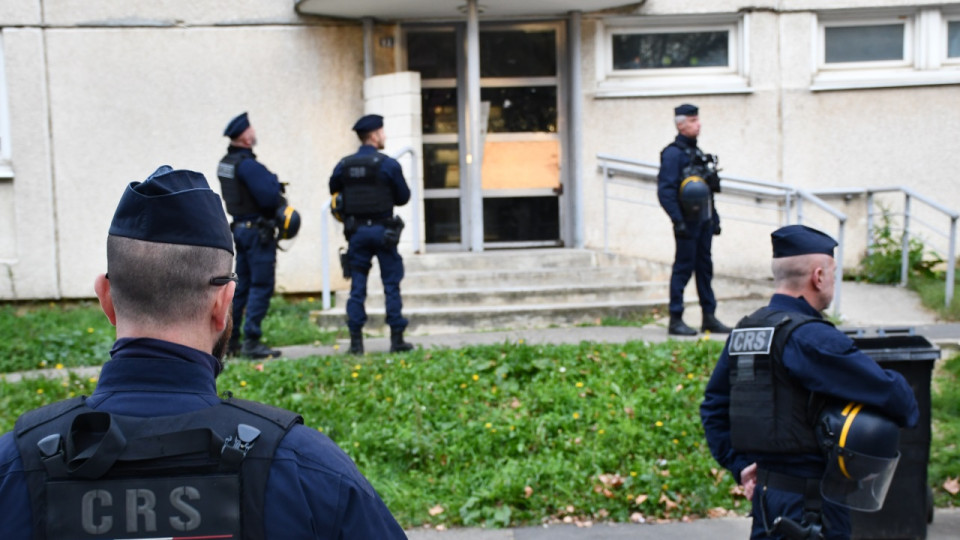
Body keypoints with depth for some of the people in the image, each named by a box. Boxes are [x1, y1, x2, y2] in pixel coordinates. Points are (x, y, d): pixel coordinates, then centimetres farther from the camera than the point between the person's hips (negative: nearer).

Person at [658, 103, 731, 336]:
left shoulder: (696, 152, 17)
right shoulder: (673, 153, -11)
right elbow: (665, 190, -18)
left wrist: (714, 217, 18)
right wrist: (678, 220, -23)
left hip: (704, 221, 8)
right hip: (688, 221, -8)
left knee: (705, 267, 11)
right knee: (683, 268, -5)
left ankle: (709, 317, 18)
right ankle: (675, 320, 2)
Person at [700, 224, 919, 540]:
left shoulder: (742, 333, 8)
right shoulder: (809, 338, -18)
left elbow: (713, 407, 14)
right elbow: (888, 391, -18)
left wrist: (741, 466, 12)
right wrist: (907, 412, 4)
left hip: (765, 492, 8)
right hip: (809, 500, -8)